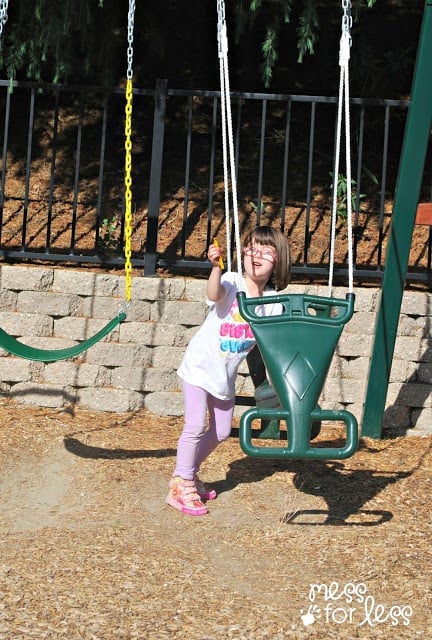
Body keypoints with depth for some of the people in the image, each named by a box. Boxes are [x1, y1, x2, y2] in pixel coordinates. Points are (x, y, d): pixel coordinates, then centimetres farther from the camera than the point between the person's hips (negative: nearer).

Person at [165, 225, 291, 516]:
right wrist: (216, 266, -59)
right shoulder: (231, 282, -19)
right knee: (196, 426, -13)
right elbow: (214, 294, -42)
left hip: (226, 373, 6)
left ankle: (189, 474, 34)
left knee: (221, 431, 14)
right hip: (200, 364, -6)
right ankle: (181, 487, 1)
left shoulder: (273, 303, -4)